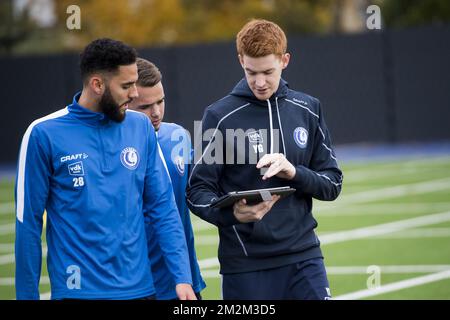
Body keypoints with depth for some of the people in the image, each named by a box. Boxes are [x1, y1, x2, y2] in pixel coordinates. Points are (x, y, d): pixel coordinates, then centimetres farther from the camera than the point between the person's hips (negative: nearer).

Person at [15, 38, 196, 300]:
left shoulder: (141, 127, 4)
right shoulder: (44, 135, -6)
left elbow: (163, 207, 5)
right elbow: (28, 222, -3)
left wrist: (183, 277, -3)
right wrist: (27, 294, -3)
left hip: (139, 288, 3)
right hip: (77, 290, -3)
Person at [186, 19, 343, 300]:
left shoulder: (308, 110, 7)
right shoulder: (221, 116, -3)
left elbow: (332, 184, 8)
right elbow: (197, 192, -3)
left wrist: (294, 173, -13)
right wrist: (232, 213, -24)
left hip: (303, 258, 2)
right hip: (245, 266, -2)